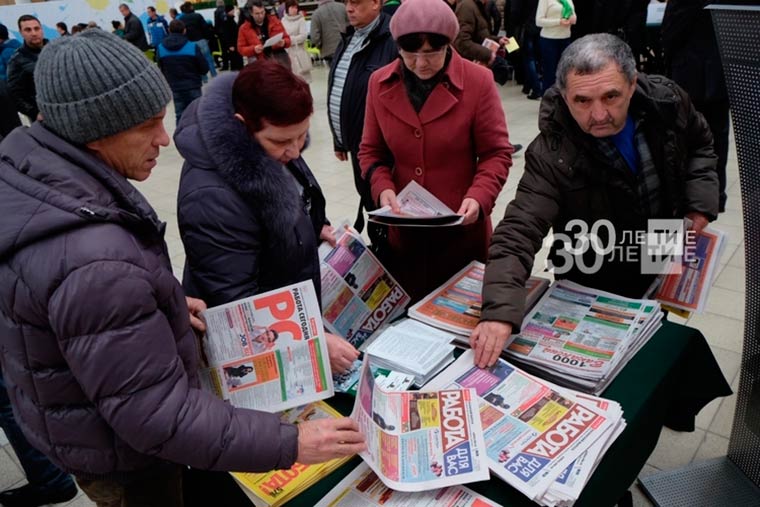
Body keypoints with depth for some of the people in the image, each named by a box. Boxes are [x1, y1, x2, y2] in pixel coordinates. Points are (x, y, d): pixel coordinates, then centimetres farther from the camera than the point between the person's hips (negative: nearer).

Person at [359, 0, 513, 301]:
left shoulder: (478, 81, -10)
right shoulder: (379, 83, 0)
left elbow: (496, 153, -6)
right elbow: (371, 150, 7)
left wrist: (479, 197, -22)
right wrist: (382, 188, -11)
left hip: (462, 228, -2)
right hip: (402, 230, 3)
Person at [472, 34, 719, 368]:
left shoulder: (667, 101, -18)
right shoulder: (553, 155, -32)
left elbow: (699, 144, 5)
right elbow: (518, 234, -38)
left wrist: (698, 207, -10)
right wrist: (500, 311, -52)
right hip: (593, 290, -4)